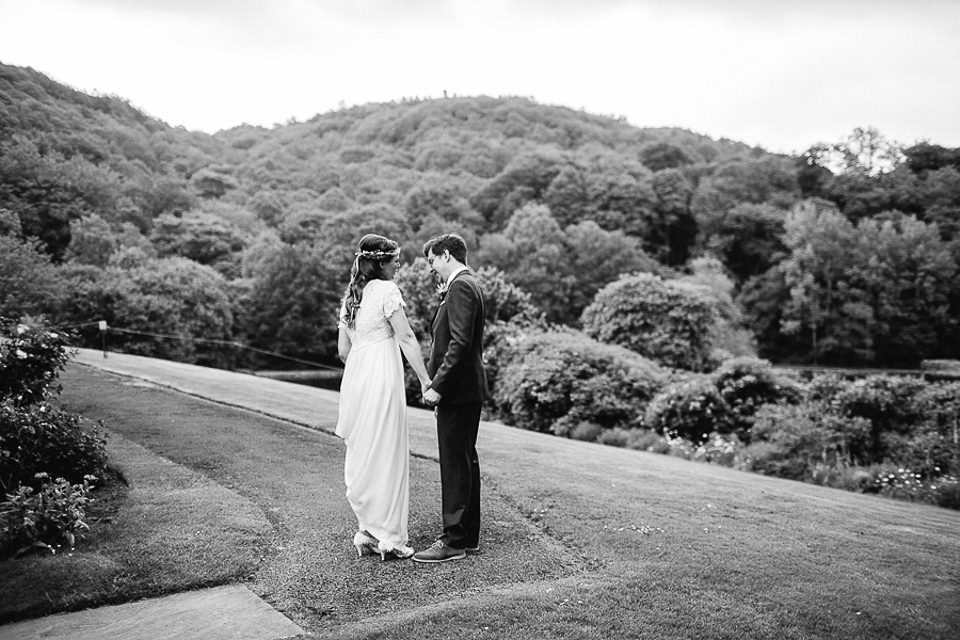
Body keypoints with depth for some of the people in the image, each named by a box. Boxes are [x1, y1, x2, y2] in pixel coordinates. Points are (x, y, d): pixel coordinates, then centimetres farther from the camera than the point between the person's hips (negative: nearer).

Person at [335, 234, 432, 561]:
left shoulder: (350, 296, 15)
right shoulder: (387, 290, -8)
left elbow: (343, 350, 16)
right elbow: (406, 339, -12)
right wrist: (425, 380, -10)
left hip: (354, 378, 8)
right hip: (382, 377, -8)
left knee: (361, 455, 13)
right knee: (386, 455, -1)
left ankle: (367, 533, 21)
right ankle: (388, 539, 6)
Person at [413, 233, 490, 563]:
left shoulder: (460, 287, -14)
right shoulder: (470, 285, 17)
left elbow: (460, 342, -23)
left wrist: (437, 386, -22)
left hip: (457, 388, -11)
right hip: (468, 389, 11)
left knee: (454, 464, -5)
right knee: (465, 461, 15)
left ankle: (454, 540, 2)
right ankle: (469, 535, 24)